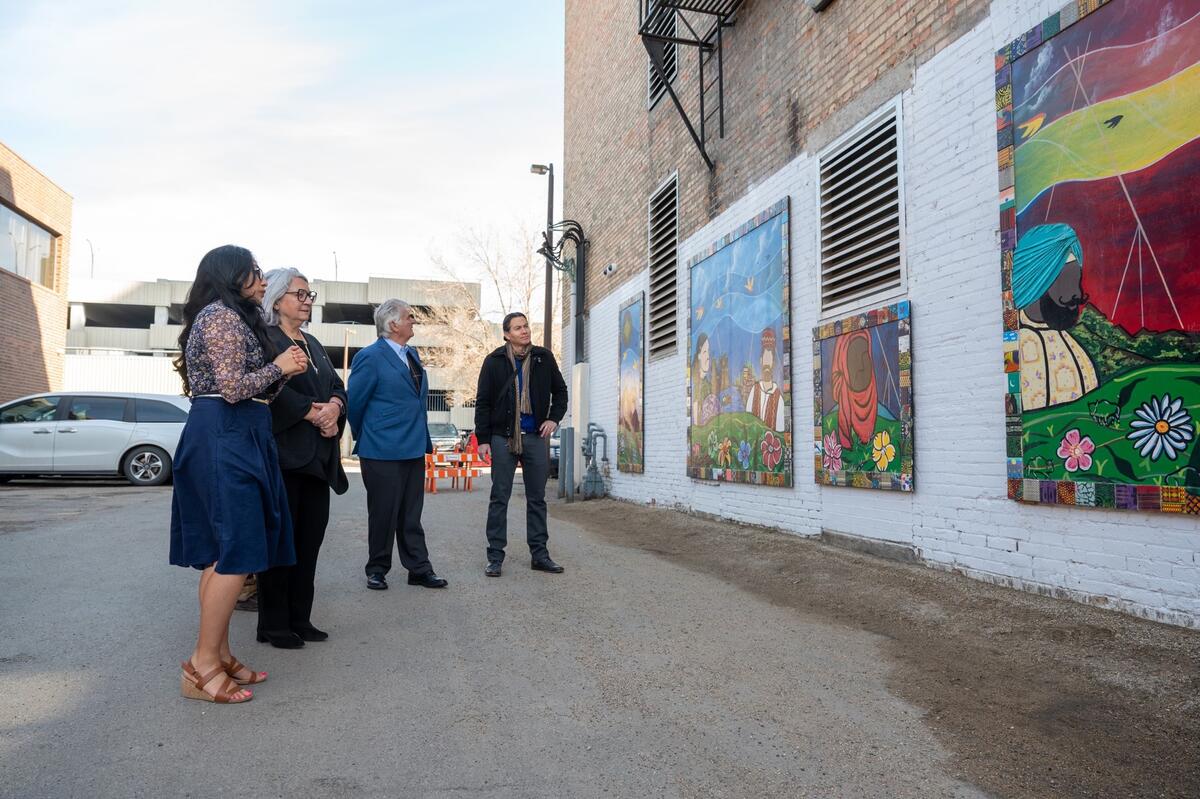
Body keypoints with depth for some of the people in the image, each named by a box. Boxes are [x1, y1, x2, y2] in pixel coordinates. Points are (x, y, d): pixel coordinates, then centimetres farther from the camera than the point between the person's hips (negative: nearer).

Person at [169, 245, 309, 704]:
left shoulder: (231, 318, 22)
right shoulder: (222, 316, -9)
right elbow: (233, 388, -18)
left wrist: (284, 373, 6)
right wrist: (279, 367, -6)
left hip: (232, 440, 11)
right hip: (225, 441, -11)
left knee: (223, 554, 11)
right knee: (238, 552, -10)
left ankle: (219, 654, 18)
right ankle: (202, 666, -4)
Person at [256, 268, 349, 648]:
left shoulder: (312, 343, 20)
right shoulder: (264, 339, -4)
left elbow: (337, 386, 13)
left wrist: (334, 407, -8)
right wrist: (312, 412, -19)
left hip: (317, 456, 7)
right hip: (283, 453, -7)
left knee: (310, 540, 8)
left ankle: (300, 619, 17)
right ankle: (273, 626, 9)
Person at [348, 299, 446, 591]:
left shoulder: (412, 354, 12)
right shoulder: (370, 357, -12)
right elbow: (354, 403, -8)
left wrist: (422, 438, 15)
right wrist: (364, 438, 4)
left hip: (414, 449, 7)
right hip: (382, 452, -7)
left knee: (411, 515, 12)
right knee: (383, 514, 5)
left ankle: (419, 569, 19)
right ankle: (377, 570, 20)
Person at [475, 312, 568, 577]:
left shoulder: (544, 358, 5)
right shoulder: (494, 361, -1)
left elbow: (560, 391, 15)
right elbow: (482, 402, 0)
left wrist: (554, 418, -1)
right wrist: (483, 439, -5)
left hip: (536, 437, 2)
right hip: (503, 437, -2)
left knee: (537, 498, 8)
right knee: (499, 498, 2)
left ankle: (540, 555, 17)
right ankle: (495, 557, 10)